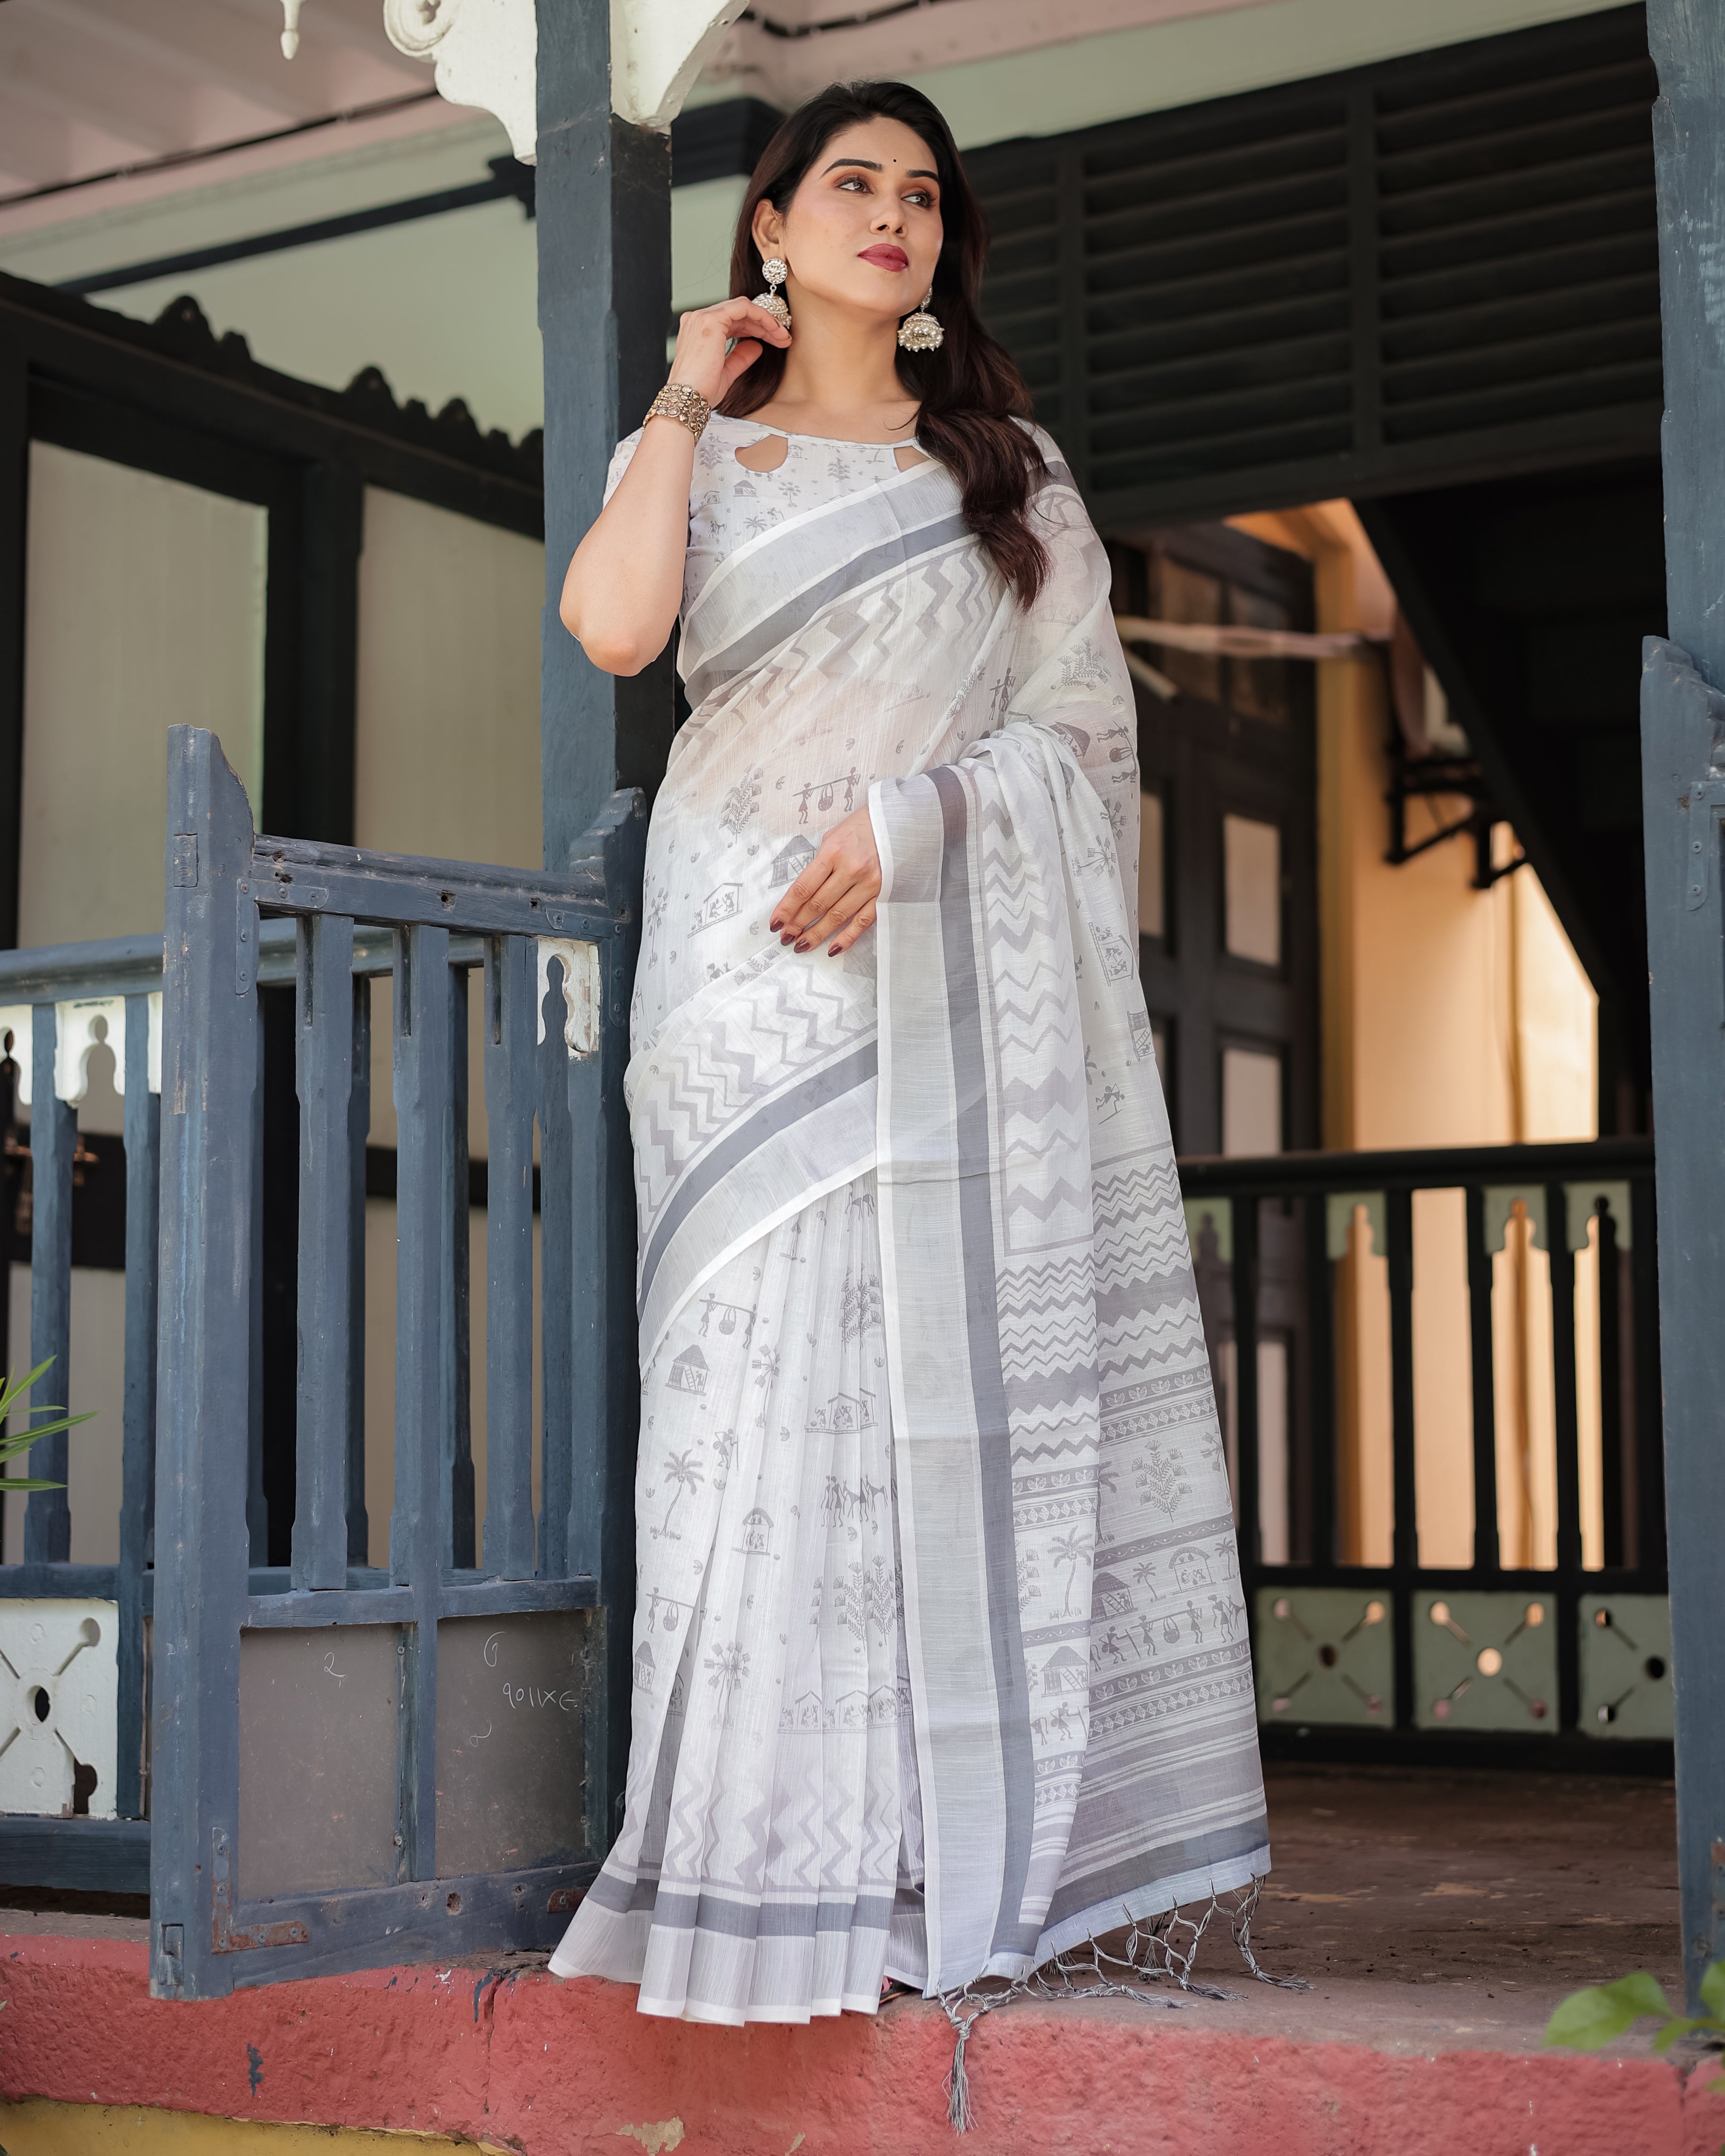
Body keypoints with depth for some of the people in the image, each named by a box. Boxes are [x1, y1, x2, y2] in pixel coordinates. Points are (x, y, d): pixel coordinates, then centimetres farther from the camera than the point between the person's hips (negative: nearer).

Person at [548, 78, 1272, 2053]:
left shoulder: (1010, 465, 17)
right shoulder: (700, 456, 15)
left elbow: (1092, 719, 6)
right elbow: (612, 627, -8)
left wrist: (916, 812, -10)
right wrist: (685, 403, 2)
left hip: (966, 974, 1)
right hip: (759, 980, -1)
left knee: (986, 1382, -5)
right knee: (772, 1379, -9)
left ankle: (993, 1850, -1)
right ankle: (789, 1869, -6)